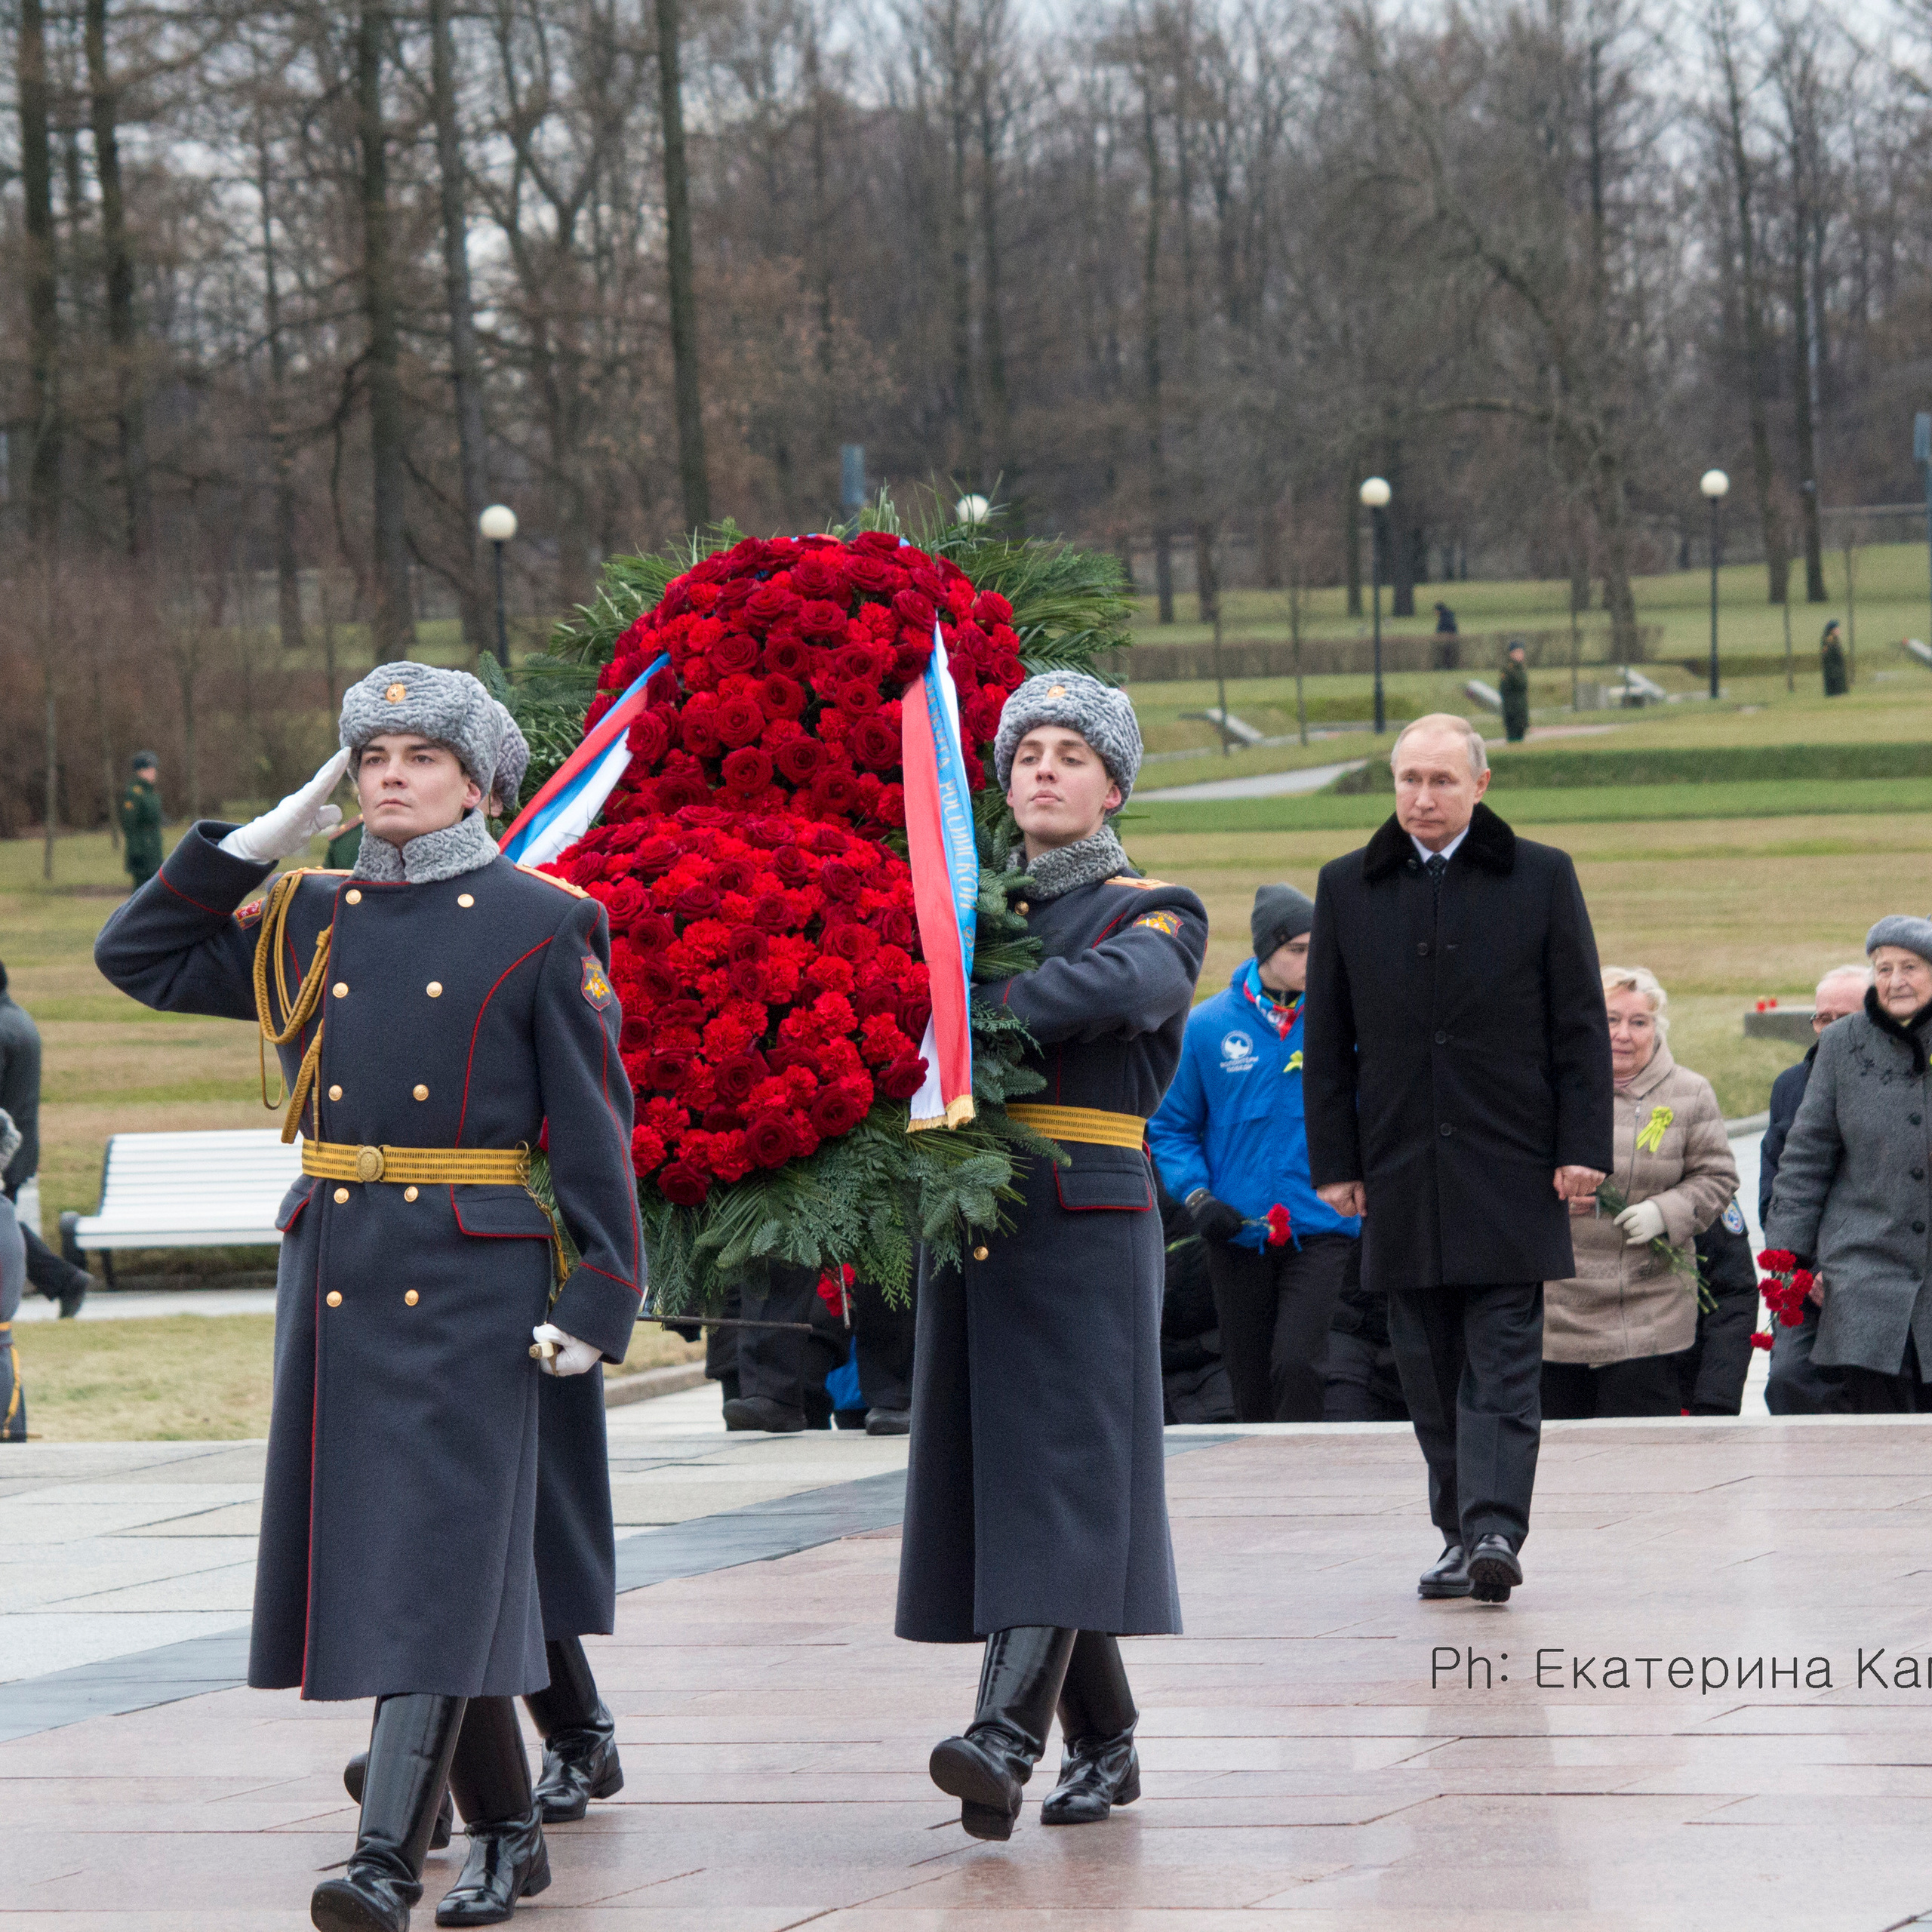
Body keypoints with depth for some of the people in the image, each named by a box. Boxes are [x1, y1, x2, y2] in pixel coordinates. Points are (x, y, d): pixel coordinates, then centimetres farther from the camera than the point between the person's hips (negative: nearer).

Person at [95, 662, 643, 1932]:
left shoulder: (542, 926, -2)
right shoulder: (309, 921, 11)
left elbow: (594, 1126, -5)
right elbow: (139, 958, 14)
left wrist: (602, 1300, -11)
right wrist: (264, 839, 7)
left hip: (471, 1287, -6)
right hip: (334, 1273, 6)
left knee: (435, 1558, -10)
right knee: (361, 1545, 9)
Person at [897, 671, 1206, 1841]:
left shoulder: (1158, 915, 2)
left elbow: (1119, 986, -20)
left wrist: (965, 1009, -28)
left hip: (1088, 1225, -5)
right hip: (969, 1218, 6)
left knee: (1059, 1471, -14)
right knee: (995, 1473, 6)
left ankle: (1007, 1741, -25)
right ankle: (1104, 1745, 17)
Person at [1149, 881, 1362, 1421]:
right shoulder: (1208, 1026, 0)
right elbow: (1171, 1127, 8)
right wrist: (1197, 1196, -7)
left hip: (1320, 1230, -2)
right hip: (1238, 1235, 2)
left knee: (1296, 1364, -20)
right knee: (1251, 1390, 9)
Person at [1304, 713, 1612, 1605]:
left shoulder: (1542, 879, 2)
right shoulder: (1348, 889, 8)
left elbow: (1581, 1025, 2)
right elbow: (1327, 1039, 10)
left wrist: (1581, 1149, -4)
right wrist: (1334, 1162, 5)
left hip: (1510, 1166, -3)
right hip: (1402, 1177, 3)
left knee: (1502, 1366, -8)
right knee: (1432, 1371, 5)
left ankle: (1494, 1530, -16)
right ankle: (1463, 1532, 13)